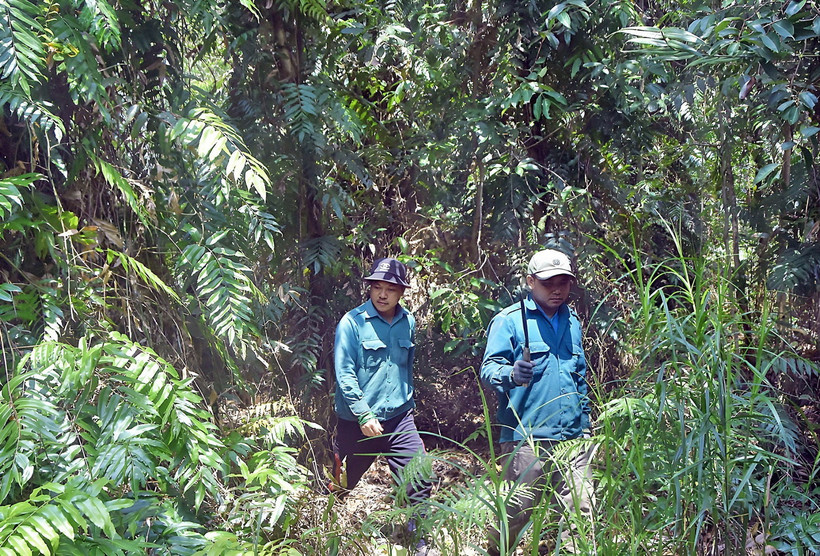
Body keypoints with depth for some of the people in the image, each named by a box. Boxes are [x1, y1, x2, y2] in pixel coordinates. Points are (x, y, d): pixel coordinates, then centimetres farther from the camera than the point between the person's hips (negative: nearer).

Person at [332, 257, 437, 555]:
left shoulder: (408, 322, 5)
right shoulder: (352, 322, -11)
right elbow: (344, 373, -14)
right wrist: (364, 415, -20)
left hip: (399, 419, 4)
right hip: (356, 422, -3)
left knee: (420, 478, -6)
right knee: (341, 485, 12)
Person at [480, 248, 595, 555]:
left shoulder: (572, 320, 18)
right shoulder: (509, 320, -3)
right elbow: (488, 368, -11)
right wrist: (511, 374, -33)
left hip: (573, 438, 5)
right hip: (526, 437, -5)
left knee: (580, 510, 0)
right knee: (517, 510, 0)